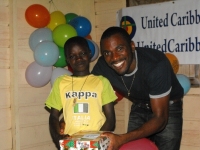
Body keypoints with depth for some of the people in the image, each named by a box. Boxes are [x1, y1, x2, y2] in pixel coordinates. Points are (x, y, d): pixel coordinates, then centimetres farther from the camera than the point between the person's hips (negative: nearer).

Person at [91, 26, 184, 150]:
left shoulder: (156, 64, -36)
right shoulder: (102, 66, -23)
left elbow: (160, 118, -35)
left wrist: (121, 140, -48)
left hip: (168, 109, -3)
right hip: (139, 109, 4)